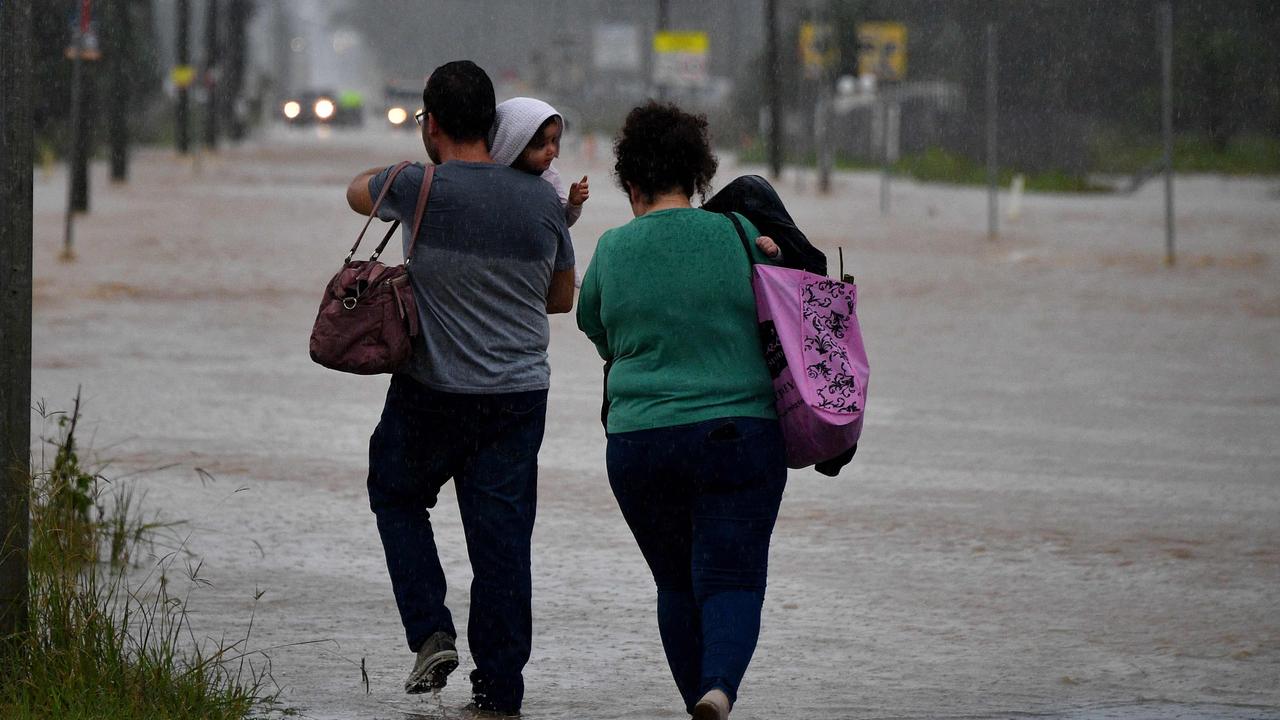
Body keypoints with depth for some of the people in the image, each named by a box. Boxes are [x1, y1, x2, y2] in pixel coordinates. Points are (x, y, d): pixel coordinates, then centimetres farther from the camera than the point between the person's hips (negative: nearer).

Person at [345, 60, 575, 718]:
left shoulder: (421, 188, -11)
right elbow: (563, 297, 14)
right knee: (501, 537, 6)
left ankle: (431, 633, 7)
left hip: (432, 392, -2)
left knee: (397, 498, 22)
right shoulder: (542, 199, -1)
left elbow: (357, 190, 13)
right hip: (519, 393, 2)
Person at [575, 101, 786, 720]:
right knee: (732, 579, -2)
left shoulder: (611, 251, 3)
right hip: (739, 432, -1)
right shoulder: (737, 235, -1)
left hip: (638, 440, 1)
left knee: (676, 583, 15)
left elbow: (594, 327, 18)